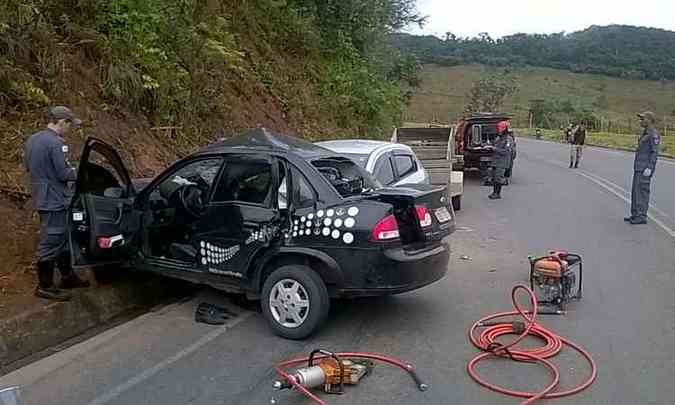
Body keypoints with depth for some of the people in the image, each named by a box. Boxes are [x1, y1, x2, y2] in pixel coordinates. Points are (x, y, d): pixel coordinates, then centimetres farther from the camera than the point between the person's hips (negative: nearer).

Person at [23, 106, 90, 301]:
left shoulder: (31, 140, 10)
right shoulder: (56, 143, -20)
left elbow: (28, 166, 19)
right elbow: (64, 173, -20)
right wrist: (80, 173, -3)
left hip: (41, 197, 10)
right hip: (53, 200, -10)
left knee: (63, 239, 19)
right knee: (51, 243, 0)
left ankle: (68, 276, 30)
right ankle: (45, 286, 9)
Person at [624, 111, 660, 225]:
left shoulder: (653, 134, -11)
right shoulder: (646, 133, 17)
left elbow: (655, 152, -16)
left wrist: (649, 168, -22)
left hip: (645, 168, -10)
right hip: (639, 168, 10)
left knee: (642, 191, -8)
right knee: (635, 191, 11)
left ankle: (642, 217, -5)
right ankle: (635, 215, 17)